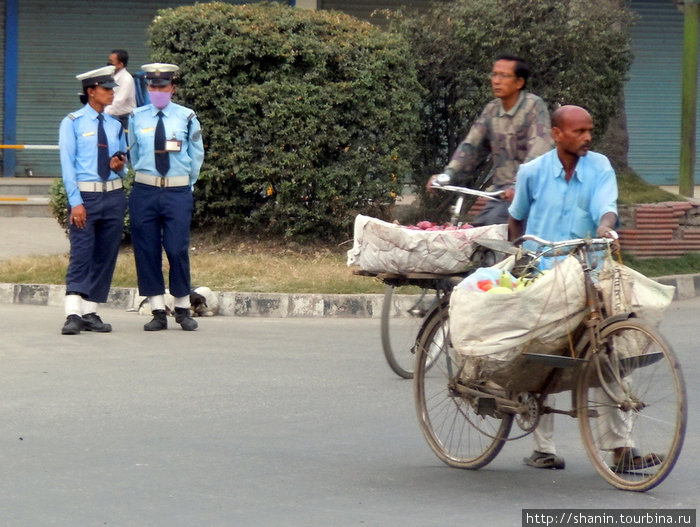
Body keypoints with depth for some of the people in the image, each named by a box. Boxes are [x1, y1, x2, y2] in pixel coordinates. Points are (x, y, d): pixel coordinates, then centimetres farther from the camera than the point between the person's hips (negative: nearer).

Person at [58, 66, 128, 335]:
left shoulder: (115, 126, 14)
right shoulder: (72, 123, -1)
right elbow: (67, 164, -7)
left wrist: (119, 166, -4)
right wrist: (75, 202, -15)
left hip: (113, 195, 5)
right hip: (85, 195, -5)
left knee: (106, 256, 4)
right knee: (81, 254, -12)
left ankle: (90, 313, 9)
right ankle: (73, 314, -17)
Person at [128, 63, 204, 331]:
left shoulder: (187, 118, 2)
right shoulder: (136, 118, 6)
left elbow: (196, 154, 13)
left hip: (178, 191, -2)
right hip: (144, 190, 2)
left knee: (178, 249, -7)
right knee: (147, 251, 1)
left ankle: (183, 310, 8)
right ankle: (158, 312, 8)